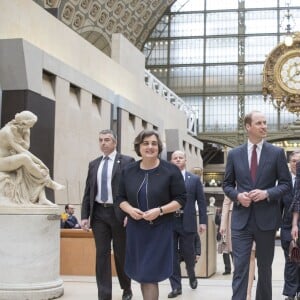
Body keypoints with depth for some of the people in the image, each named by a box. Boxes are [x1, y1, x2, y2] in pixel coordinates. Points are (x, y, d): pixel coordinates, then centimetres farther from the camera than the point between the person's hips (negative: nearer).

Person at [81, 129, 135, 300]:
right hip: (99, 213, 4)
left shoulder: (127, 162, -2)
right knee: (102, 254, 2)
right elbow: (88, 192, 11)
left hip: (118, 213, -3)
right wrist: (85, 216, 3)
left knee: (121, 254, 8)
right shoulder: (94, 164, 12)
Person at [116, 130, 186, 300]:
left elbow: (181, 199, -6)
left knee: (150, 275, -6)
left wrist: (160, 211, -19)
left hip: (160, 229, -4)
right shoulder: (129, 171, 5)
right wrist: (130, 209, -11)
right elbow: (121, 198, 11)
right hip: (136, 228, 4)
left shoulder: (171, 170, -6)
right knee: (141, 274, 11)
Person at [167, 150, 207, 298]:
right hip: (168, 222, 0)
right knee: (172, 255, 1)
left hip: (187, 222, 0)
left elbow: (201, 201, 5)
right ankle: (176, 287, 10)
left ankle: (192, 275, 36)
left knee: (188, 253, 6)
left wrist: (203, 221, -1)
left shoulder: (195, 179, 6)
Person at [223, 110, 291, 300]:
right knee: (240, 267, -3)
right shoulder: (234, 154, 4)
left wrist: (267, 193, -15)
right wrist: (237, 196, -10)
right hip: (242, 219, 0)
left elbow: (286, 183, 2)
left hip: (266, 219, 0)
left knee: (265, 267, 13)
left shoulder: (277, 153, 1)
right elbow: (227, 184, 10)